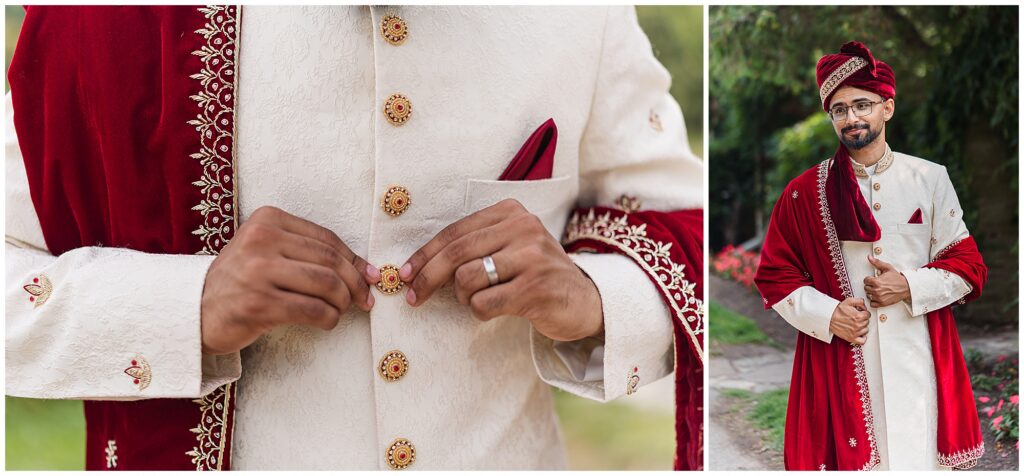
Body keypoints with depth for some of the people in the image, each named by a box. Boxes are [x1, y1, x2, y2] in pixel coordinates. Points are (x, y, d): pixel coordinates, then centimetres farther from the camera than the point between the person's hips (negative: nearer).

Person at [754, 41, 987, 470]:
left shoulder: (930, 180, 5)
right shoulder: (804, 193, 3)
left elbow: (968, 266, 7)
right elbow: (774, 275, 6)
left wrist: (910, 287, -10)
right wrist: (827, 314, -9)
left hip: (917, 361, 1)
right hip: (838, 363, 0)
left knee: (917, 453, 0)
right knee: (846, 456, 1)